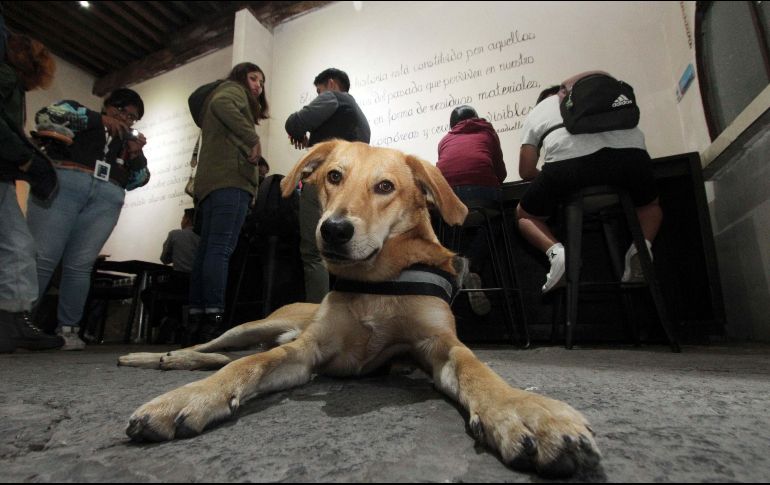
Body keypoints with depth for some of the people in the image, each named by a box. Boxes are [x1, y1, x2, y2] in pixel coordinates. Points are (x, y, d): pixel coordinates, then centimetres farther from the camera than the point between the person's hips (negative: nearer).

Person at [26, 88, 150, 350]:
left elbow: (139, 179, 20)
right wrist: (98, 119, 2)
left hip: (107, 198, 2)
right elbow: (45, 116, 2)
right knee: (42, 257, -10)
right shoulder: (75, 110, 23)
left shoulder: (127, 139, 28)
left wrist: (136, 155, 2)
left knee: (80, 266, -6)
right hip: (63, 184, -2)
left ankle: (67, 329, -5)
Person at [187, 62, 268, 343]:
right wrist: (253, 139, -12)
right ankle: (214, 320, -24)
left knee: (207, 250, 0)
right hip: (231, 177, -9)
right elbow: (221, 104, -12)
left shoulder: (225, 95, 37)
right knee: (221, 248, -18)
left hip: (210, 181, 9)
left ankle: (197, 321, -2)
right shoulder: (233, 89, 12)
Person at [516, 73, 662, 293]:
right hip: (630, 150, 3)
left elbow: (526, 171, 20)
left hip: (570, 161, -3)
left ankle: (557, 252, -6)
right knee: (650, 203, 35)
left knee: (525, 215, 21)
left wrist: (554, 178, 40)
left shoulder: (536, 112, 29)